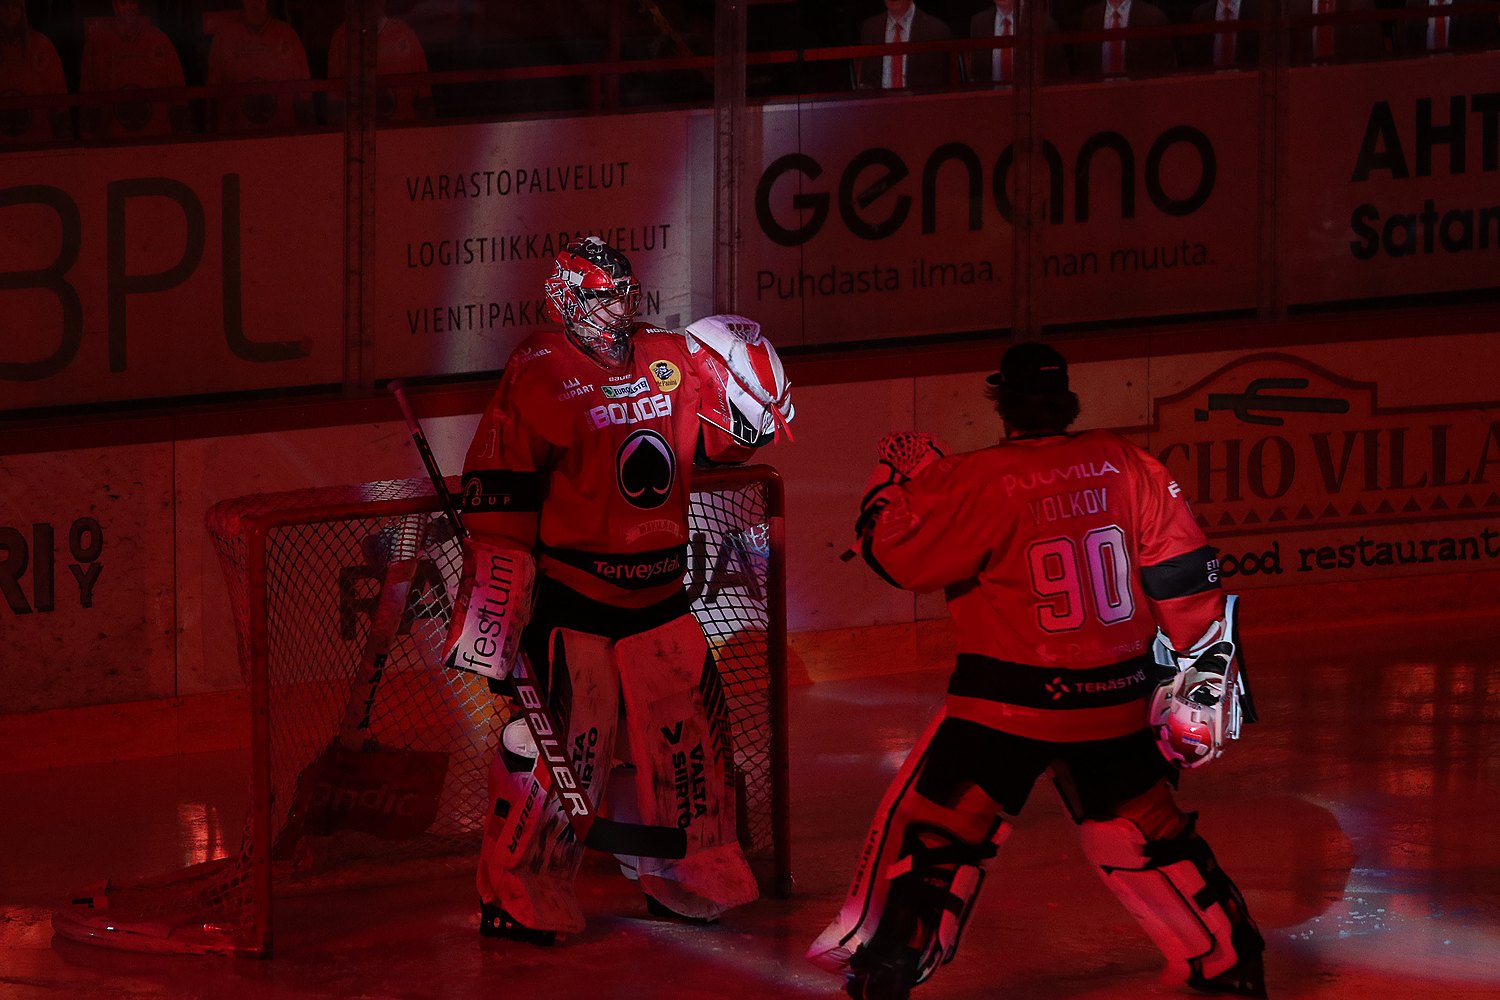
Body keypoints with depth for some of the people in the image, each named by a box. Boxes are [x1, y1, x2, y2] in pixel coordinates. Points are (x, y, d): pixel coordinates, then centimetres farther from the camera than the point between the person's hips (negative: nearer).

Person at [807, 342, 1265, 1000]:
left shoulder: (978, 482, -15)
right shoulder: (1126, 467, -1)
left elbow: (891, 545, -5)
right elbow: (1182, 573, 3)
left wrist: (900, 475, 13)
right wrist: (1209, 668, 11)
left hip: (1009, 704, -4)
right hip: (1116, 700, 4)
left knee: (930, 823, 6)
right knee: (1144, 832, 19)